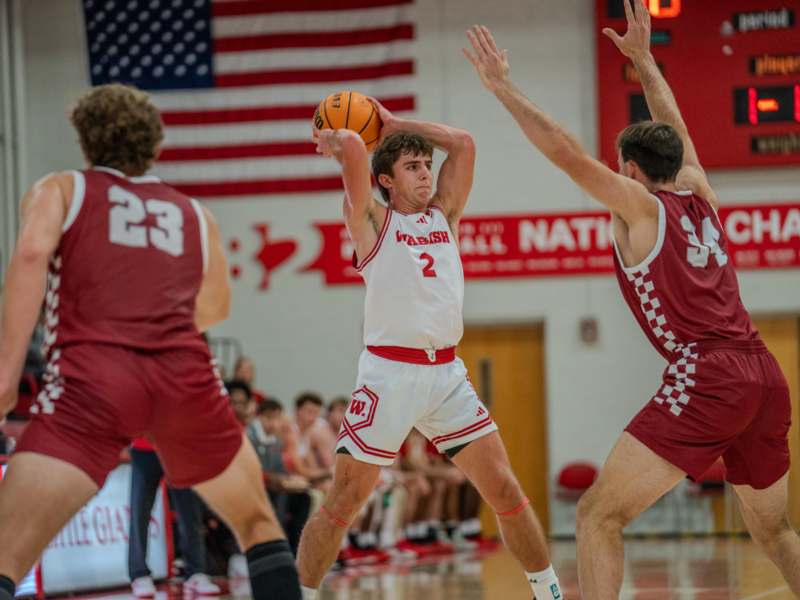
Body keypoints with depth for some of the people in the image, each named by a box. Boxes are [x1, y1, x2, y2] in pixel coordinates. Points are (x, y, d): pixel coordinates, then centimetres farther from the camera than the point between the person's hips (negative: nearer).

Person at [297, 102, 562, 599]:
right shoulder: (371, 221, 1)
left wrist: (395, 124, 14)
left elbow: (463, 143, 11)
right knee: (343, 503, -3)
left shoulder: (445, 215, 15)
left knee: (506, 491, 3)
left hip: (447, 373, 5)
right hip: (389, 373, -5)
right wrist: (333, 141, 8)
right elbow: (352, 147, -13)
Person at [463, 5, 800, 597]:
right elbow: (674, 128, 37)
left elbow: (566, 151, -5)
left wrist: (502, 86, 2)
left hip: (705, 380, -7)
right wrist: (642, 57, 46)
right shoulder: (699, 194, 19)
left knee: (599, 514, -6)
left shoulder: (640, 205, 3)